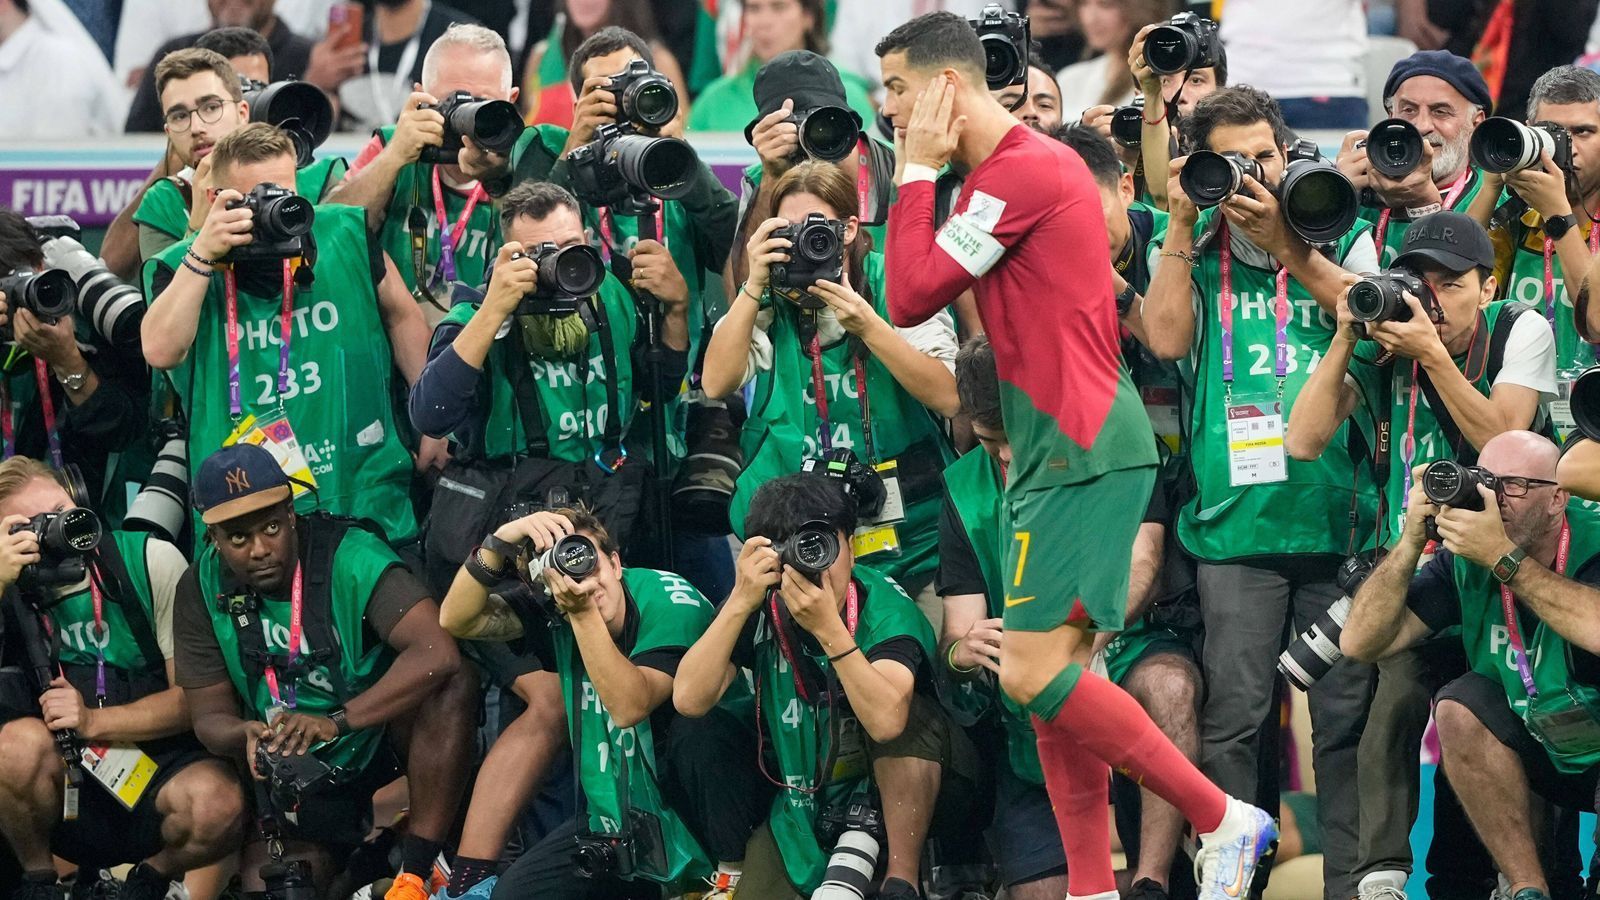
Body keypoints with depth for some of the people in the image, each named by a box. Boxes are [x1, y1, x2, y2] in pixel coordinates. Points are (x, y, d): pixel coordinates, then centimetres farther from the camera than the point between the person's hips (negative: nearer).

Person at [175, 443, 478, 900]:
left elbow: (436, 654, -35)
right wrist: (246, 736, -29)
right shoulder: (203, 589, -7)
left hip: (383, 744, -3)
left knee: (452, 685, -32)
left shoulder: (349, 558, -21)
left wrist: (336, 721, -44)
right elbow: (209, 716, -4)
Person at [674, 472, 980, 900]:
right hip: (801, 805, 3)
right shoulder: (761, 608, -11)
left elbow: (886, 720, -38)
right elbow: (690, 700, -23)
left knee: (903, 715, -32)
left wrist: (828, 627, -45)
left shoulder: (885, 606, -22)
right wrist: (740, 602, -30)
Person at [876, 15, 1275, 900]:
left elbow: (911, 298, -14)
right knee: (1053, 676, 8)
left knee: (1033, 674, -13)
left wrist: (918, 171, -8)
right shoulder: (1021, 164, 17)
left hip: (1081, 452, -11)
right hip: (1064, 451, 11)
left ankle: (1223, 821, -8)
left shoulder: (1022, 170, -15)